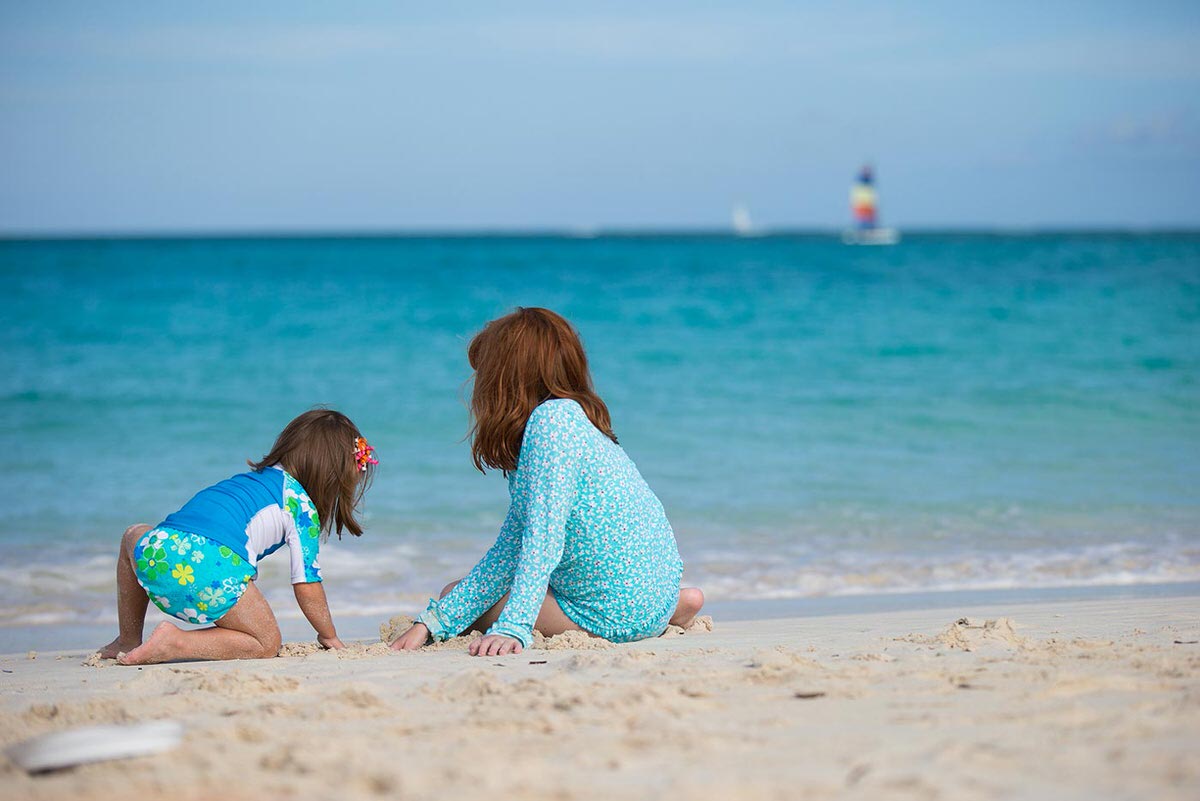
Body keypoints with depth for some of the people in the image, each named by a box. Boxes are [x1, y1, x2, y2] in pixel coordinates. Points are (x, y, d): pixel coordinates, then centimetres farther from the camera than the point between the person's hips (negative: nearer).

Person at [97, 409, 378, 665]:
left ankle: (128, 641, 37)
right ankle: (175, 642, -5)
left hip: (157, 551, 7)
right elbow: (307, 588, 12)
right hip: (213, 571, -7)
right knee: (266, 644, 13)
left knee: (134, 536, 41)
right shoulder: (303, 506, 13)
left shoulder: (248, 478, 34)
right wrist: (329, 636, 27)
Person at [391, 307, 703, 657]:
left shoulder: (550, 419, -16)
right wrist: (432, 623, 5)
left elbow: (543, 536, -27)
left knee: (452, 591, 0)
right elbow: (511, 550, 10)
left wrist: (512, 628, -33)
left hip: (615, 613, -8)